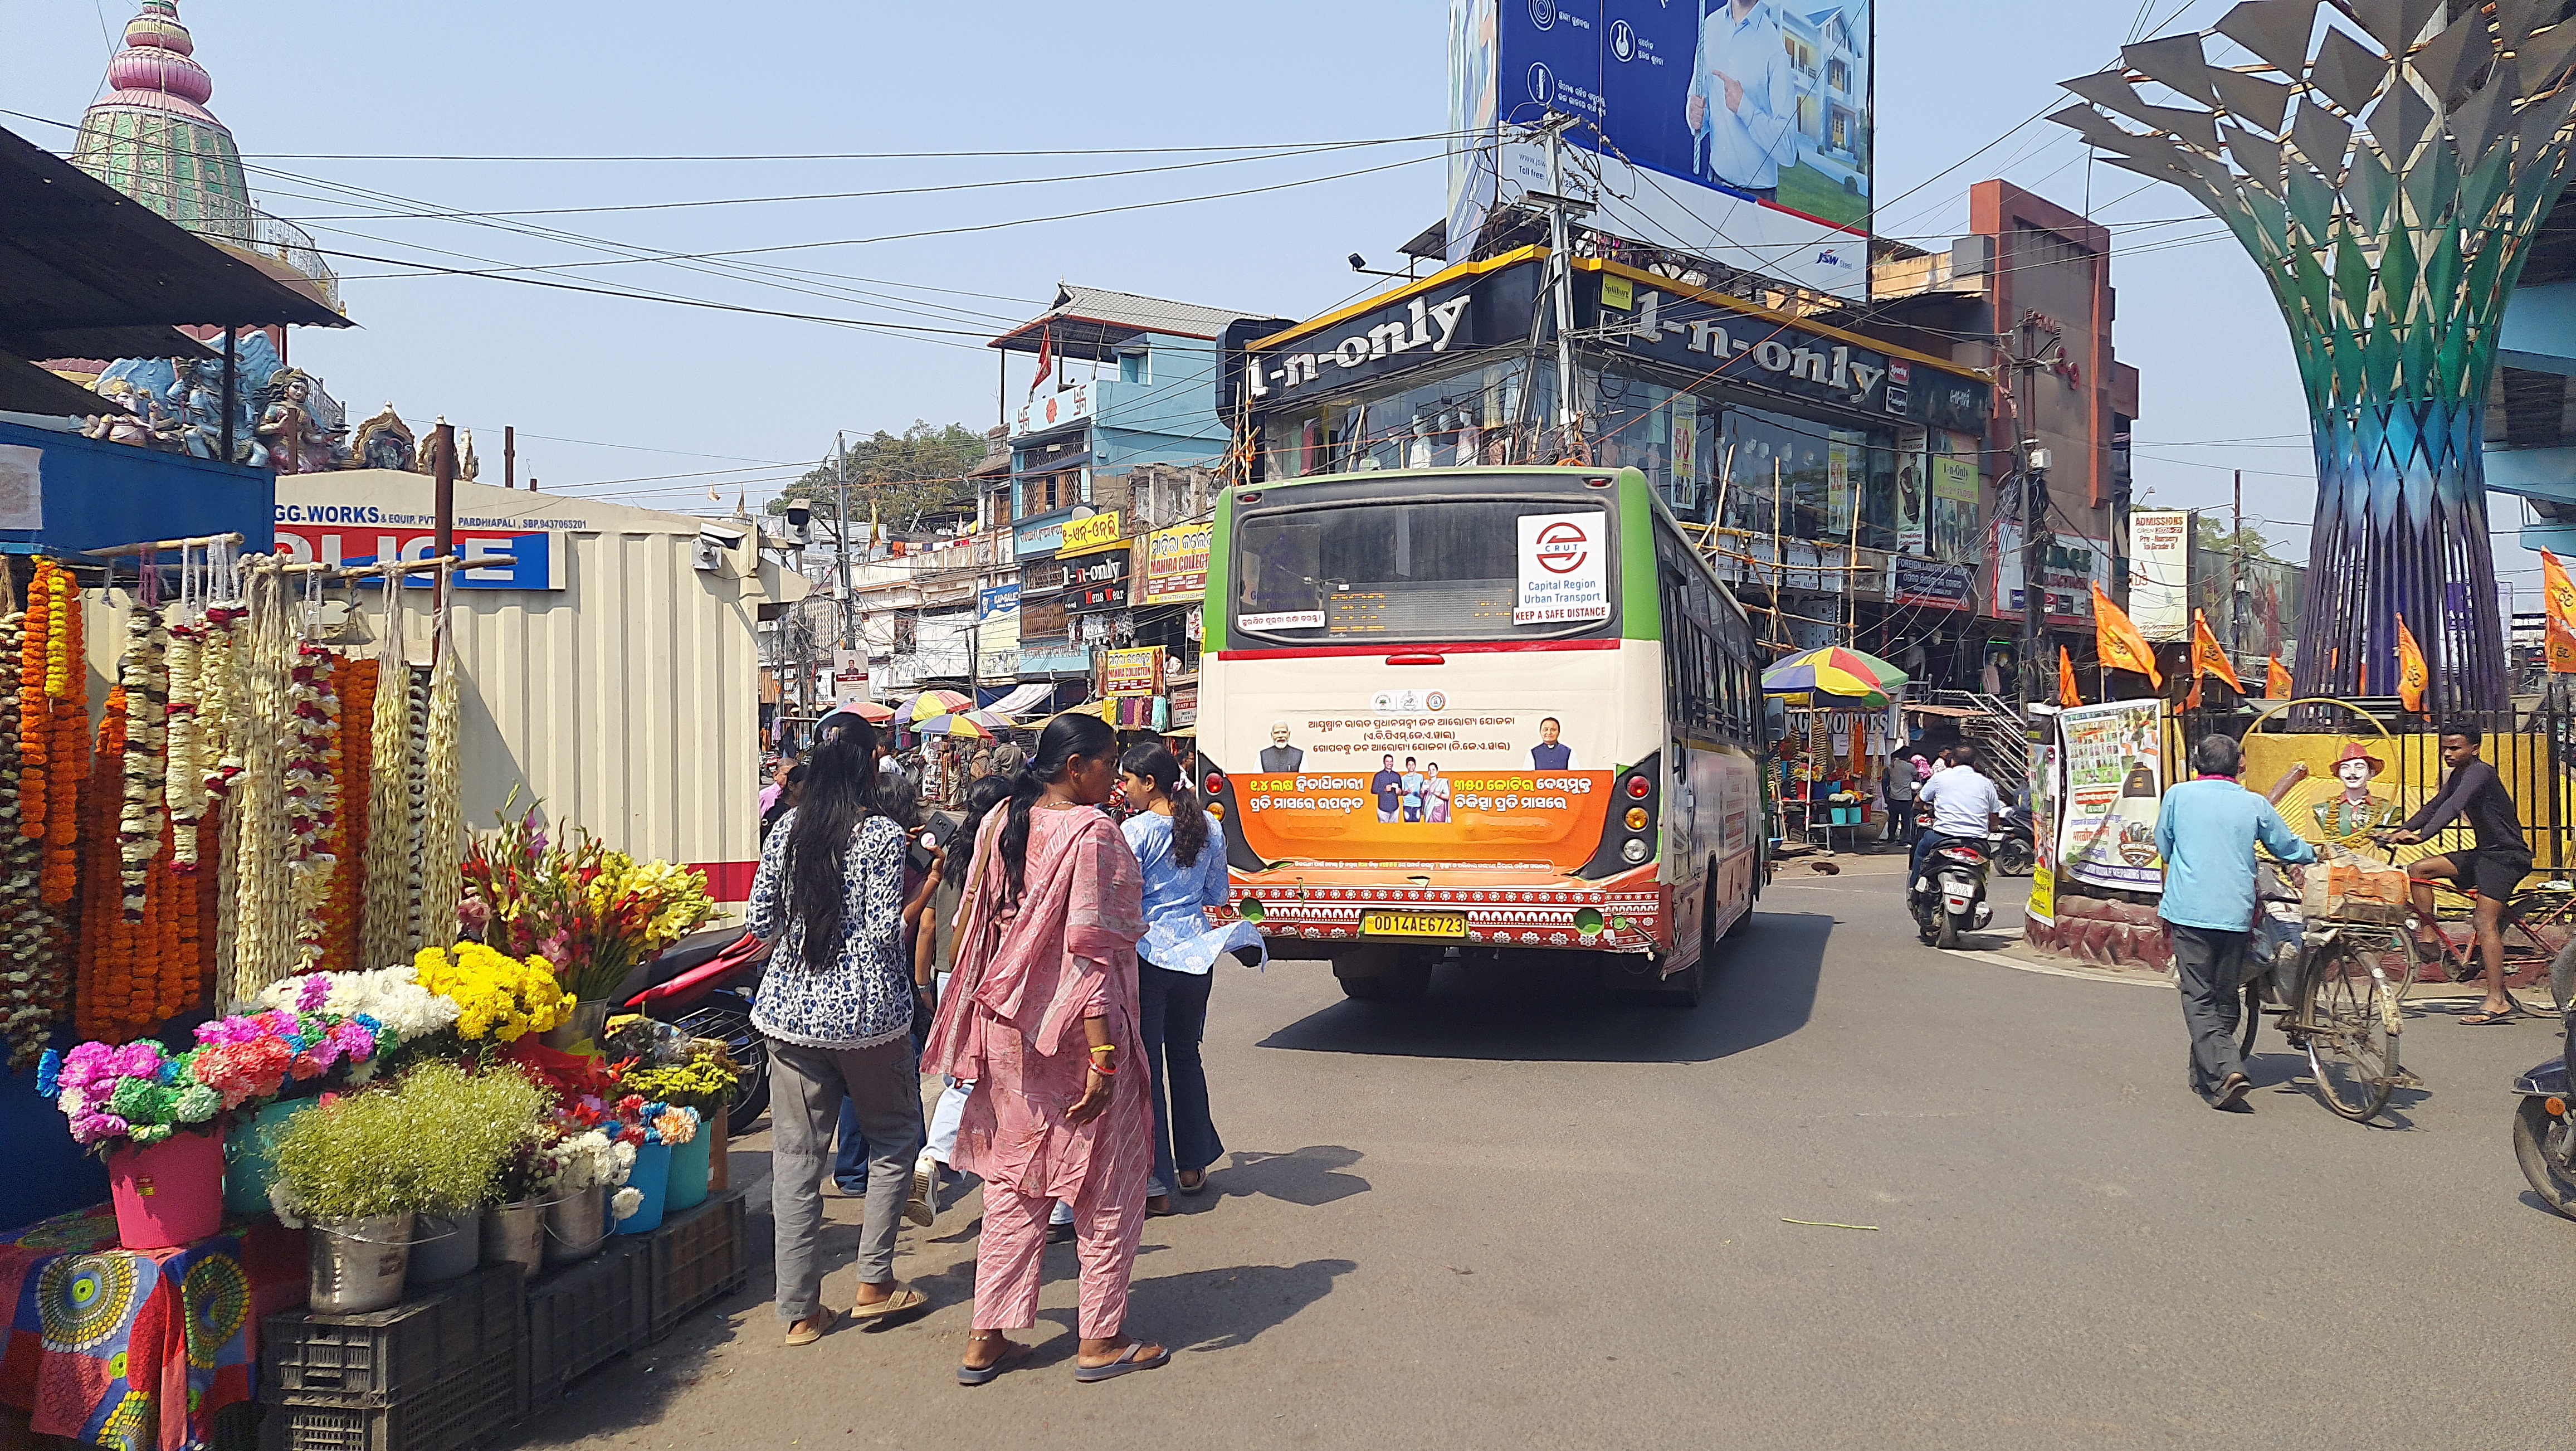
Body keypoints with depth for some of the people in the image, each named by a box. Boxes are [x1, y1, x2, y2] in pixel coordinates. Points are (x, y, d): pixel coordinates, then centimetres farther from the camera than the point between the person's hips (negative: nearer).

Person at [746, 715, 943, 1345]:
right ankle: (874, 1281, 15)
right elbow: (885, 934, -16)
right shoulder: (882, 836, -10)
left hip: (790, 1010, 4)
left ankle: (800, 1310, 11)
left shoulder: (787, 830, 3)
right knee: (894, 1139, 17)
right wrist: (929, 887, -4)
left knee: (795, 1157, 7)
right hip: (867, 1012, -4)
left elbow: (760, 922, 8)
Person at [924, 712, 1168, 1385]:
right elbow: (1090, 951, -20)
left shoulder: (1000, 824, 4)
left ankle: (987, 1340, 19)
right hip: (1074, 1033, -7)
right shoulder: (1092, 834, -16)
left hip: (1009, 1028, 7)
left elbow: (973, 927, 8)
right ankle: (1100, 1341, 17)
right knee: (1106, 1188, 9)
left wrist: (977, 1033, 17)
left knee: (1013, 1184, 15)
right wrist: (1103, 1055, -20)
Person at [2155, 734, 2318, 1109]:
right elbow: (2291, 850, 17)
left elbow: (2163, 846, 13)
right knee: (2227, 997, 16)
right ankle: (2205, 1073, 25)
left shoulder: (2179, 794, 2)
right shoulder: (2255, 804, 5)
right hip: (2236, 913, 2)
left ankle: (2224, 1070, -20)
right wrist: (2314, 854, 40)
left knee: (2199, 998, -2)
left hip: (2189, 910, -2)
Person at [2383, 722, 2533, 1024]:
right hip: (2484, 853, 9)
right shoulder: (2457, 776, 13)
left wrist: (2421, 835, -43)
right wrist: (2399, 831, 2)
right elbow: (2435, 806, 15)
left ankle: (2497, 1003, -19)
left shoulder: (2479, 772, -17)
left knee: (2486, 922, -17)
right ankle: (2430, 942, 2)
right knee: (2418, 870, -2)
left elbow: (2454, 806, -32)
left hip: (2507, 856, -9)